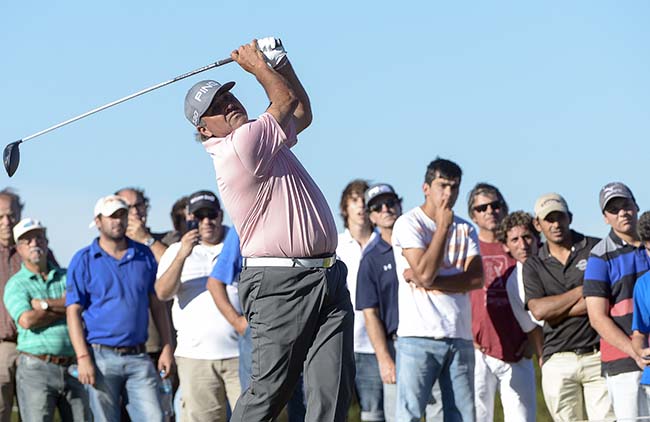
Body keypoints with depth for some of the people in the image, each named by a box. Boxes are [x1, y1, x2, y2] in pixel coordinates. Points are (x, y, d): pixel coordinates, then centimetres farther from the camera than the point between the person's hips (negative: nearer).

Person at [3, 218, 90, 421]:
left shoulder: (67, 276, 14)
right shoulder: (15, 284, 4)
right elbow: (27, 320, -14)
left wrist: (45, 304, -11)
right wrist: (64, 308, -3)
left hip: (72, 368, 4)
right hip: (36, 368, -4)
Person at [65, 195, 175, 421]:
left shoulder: (144, 256, 11)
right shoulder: (83, 260, 1)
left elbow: (157, 305, 15)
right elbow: (73, 312, -3)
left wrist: (167, 347, 7)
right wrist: (83, 358, -12)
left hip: (138, 358, 2)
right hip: (102, 357, -2)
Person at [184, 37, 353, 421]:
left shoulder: (263, 138, 18)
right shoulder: (241, 145, -11)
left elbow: (301, 113, 34)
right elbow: (288, 101, 0)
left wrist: (279, 62, 23)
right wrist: (258, 66, 15)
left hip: (328, 279, 8)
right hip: (279, 284, -8)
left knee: (333, 390, -3)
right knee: (270, 389, -7)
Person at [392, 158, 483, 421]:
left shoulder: (465, 230, 15)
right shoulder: (409, 224, -1)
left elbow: (476, 278, 0)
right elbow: (424, 273, -14)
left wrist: (431, 281, -12)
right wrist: (443, 226, -8)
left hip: (460, 337, 5)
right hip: (418, 337, -5)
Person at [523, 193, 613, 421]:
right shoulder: (533, 265, 12)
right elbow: (538, 310, -4)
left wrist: (557, 309, -6)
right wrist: (585, 290, -2)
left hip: (599, 356, -2)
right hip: (558, 361, 2)